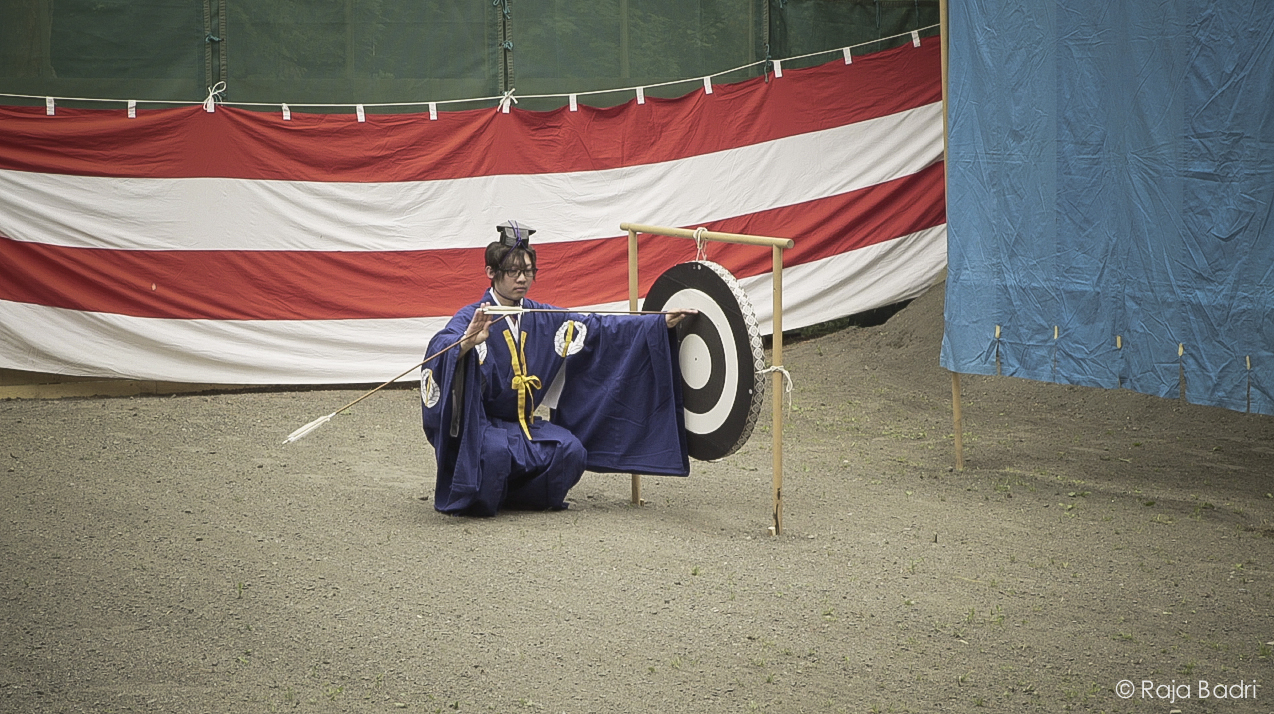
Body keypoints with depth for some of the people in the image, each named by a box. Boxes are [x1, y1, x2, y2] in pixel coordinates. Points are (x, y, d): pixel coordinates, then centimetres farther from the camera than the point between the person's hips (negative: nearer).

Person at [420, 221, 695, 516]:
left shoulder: (541, 318, 5)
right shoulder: (471, 318, -13)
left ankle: (515, 496, 7)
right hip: (479, 424, -6)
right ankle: (465, 498, -5)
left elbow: (598, 326, 6)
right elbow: (440, 347, -33)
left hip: (523, 423, 6)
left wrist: (662, 323, 0)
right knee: (494, 451, -36)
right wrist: (468, 342, -56)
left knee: (571, 451, -18)